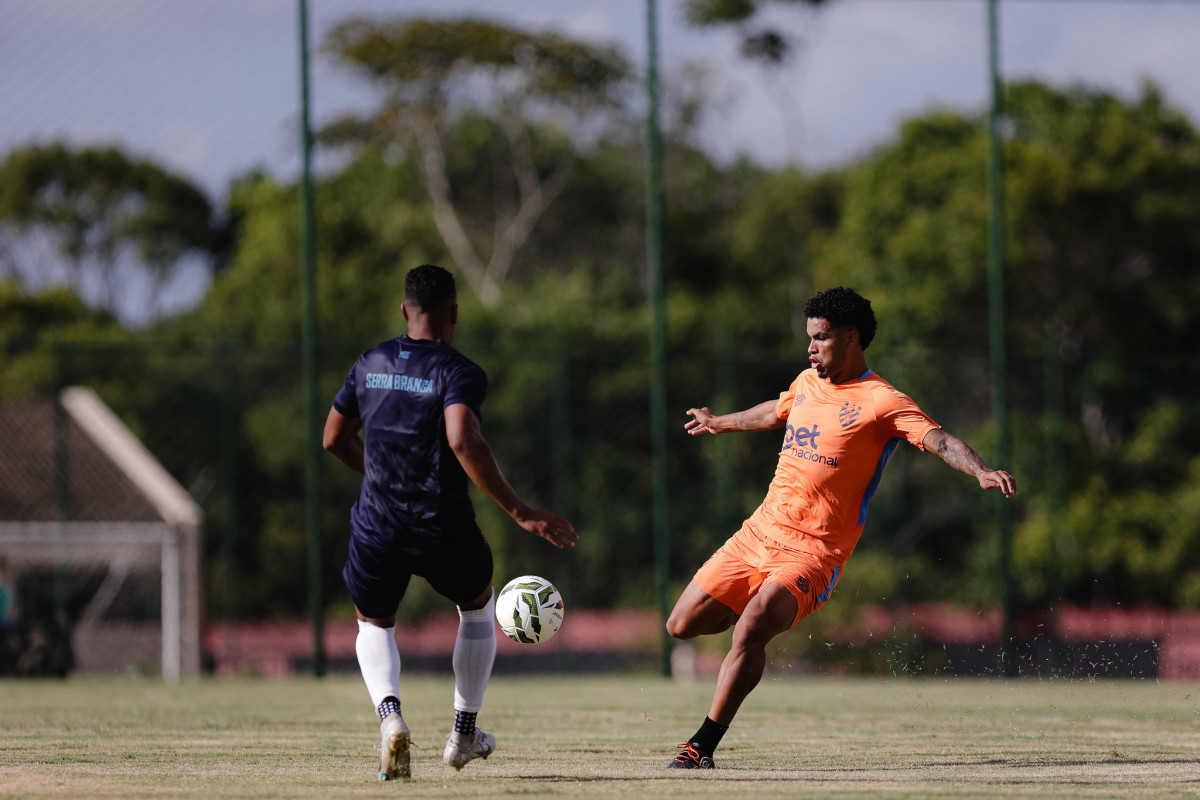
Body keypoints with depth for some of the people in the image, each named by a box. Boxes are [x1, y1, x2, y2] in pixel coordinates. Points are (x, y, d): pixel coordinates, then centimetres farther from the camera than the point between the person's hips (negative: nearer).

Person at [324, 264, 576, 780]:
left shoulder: (371, 365, 7)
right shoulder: (459, 373, -10)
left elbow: (334, 439, 18)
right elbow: (463, 442, -27)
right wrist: (520, 512, -25)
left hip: (377, 525, 3)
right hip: (443, 528, -3)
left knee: (374, 624, 26)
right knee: (478, 606, 29)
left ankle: (389, 714, -5)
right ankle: (463, 734, 30)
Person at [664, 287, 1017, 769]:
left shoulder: (880, 401, -10)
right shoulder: (807, 382, 12)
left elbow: (938, 439, -22)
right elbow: (775, 412, 35)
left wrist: (981, 471, -41)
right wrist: (721, 423, 53)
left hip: (813, 551, -7)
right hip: (760, 531, 7)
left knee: (749, 633, -28)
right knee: (681, 626, 8)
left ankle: (702, 747, -17)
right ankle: (765, 612, 37)